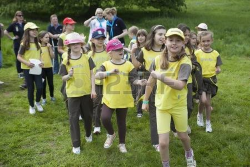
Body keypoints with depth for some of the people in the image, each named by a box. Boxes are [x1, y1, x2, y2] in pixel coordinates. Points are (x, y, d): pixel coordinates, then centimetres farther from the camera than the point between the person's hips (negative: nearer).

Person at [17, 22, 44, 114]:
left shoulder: (38, 44, 6)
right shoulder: (24, 44, -9)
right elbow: (19, 57, -7)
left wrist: (41, 61, -6)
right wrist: (27, 62, -23)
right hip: (27, 69, -4)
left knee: (40, 87, -4)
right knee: (30, 89, 3)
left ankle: (38, 102, 24)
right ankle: (31, 106, 23)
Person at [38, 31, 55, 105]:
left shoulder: (49, 46, 3)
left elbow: (52, 56, -5)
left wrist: (50, 48, -11)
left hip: (49, 67, 2)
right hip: (41, 68, -2)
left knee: (51, 83, 9)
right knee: (43, 83, 5)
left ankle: (52, 96, 27)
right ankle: (44, 98, 16)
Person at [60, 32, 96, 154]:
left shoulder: (87, 58, -3)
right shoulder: (66, 61, -5)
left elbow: (91, 74, 0)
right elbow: (63, 78, 0)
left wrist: (93, 89, -6)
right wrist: (69, 75, -22)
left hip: (86, 92, 1)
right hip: (73, 93, -1)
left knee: (88, 115, 17)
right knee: (73, 118, 2)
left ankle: (88, 134, 44)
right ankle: (76, 144, 12)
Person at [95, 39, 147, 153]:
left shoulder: (128, 65, -3)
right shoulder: (106, 64, -4)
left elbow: (133, 80, -7)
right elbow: (97, 76, -18)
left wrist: (139, 82, -29)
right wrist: (109, 72, -34)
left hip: (123, 99, 1)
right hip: (109, 99, 0)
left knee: (121, 122, 12)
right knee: (104, 118, -17)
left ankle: (122, 143, 32)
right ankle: (111, 134, 16)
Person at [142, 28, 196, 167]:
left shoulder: (185, 62, -19)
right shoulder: (158, 60, -8)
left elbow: (180, 85, -32)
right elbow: (151, 82, 4)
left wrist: (161, 76, -33)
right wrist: (145, 100, 11)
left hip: (179, 105, -1)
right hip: (162, 105, 1)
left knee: (183, 136, 20)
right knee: (163, 142, -2)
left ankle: (189, 154, 54)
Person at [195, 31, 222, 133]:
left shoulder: (215, 54, 2)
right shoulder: (197, 53, -6)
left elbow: (218, 67, 5)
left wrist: (218, 70, -16)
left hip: (211, 79, 2)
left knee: (208, 102, 7)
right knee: (203, 100, -16)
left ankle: (208, 123, 25)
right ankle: (200, 115, 17)